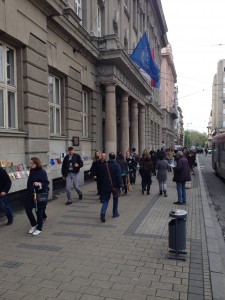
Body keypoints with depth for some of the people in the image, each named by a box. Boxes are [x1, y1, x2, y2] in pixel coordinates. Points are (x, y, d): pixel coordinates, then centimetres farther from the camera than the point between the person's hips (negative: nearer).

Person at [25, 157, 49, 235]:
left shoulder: (42, 172, -14)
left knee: (39, 211, 4)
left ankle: (39, 228, 20)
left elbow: (46, 183, -15)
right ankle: (34, 225, 30)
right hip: (30, 194, 7)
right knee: (28, 210, 8)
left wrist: (39, 184, -33)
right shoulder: (31, 171, 7)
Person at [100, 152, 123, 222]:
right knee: (115, 199, 17)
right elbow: (119, 177, -15)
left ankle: (103, 213, -14)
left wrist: (103, 184, 18)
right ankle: (115, 213, 25)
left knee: (105, 200, 6)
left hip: (106, 186, 2)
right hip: (115, 186, -2)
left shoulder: (104, 165, 0)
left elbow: (102, 176, 8)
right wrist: (120, 186, -8)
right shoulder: (117, 165, -12)